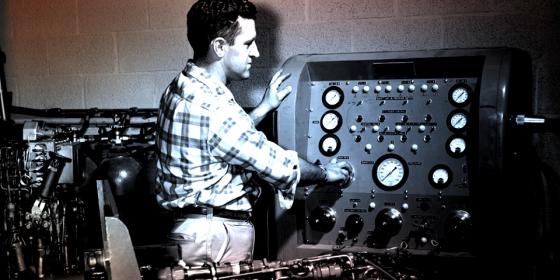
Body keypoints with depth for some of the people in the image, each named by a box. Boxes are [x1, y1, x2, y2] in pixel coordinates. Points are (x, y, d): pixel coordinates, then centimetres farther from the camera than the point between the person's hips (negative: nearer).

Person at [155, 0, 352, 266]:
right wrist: (326, 173, -1)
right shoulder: (214, 108, -25)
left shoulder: (182, 87, 5)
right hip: (218, 235, -10)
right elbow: (279, 166, -18)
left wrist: (265, 107, 22)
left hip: (192, 226, 10)